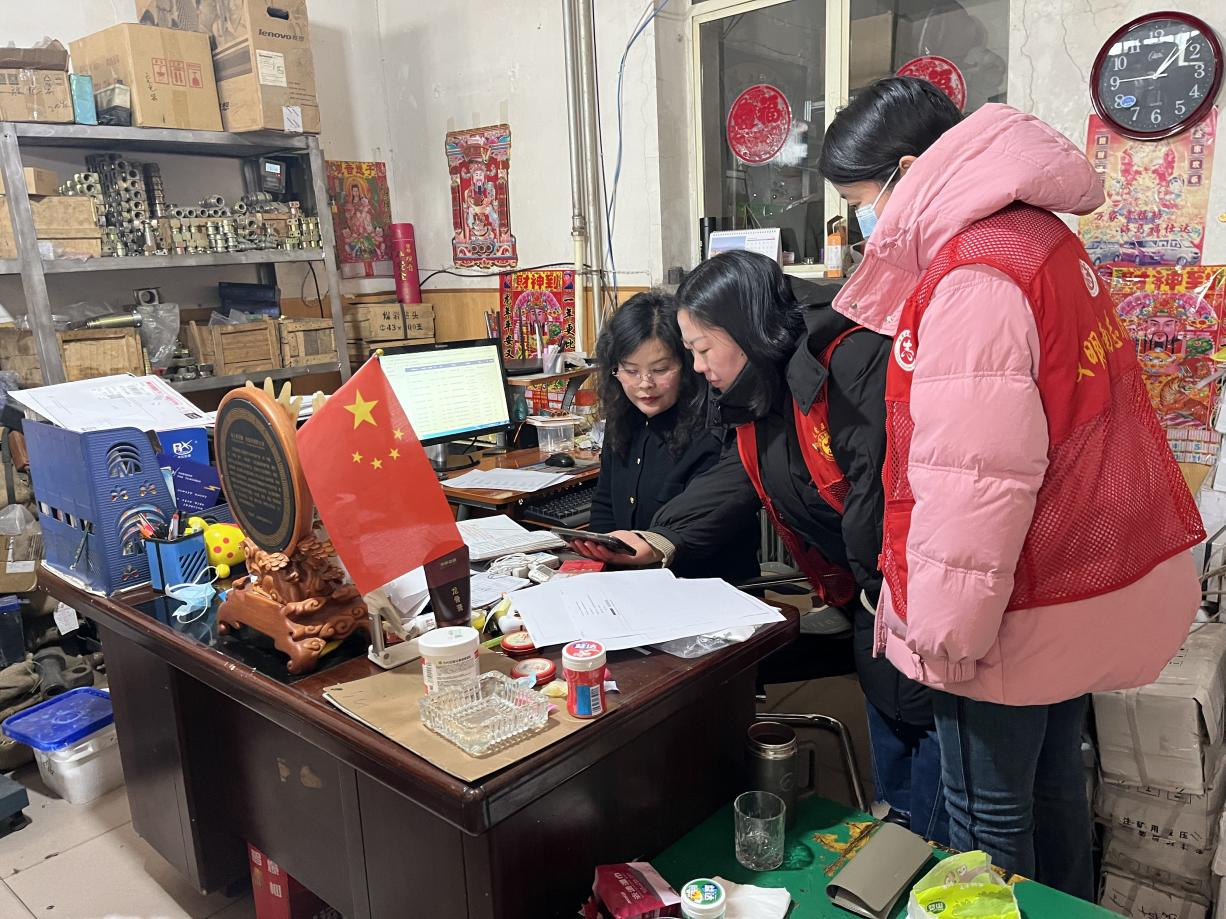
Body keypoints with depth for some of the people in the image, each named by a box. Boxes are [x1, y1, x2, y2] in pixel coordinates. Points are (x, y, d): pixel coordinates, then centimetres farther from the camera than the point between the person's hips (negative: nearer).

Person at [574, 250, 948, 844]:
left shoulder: (855, 359, -24)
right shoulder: (761, 395, 8)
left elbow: (885, 482, -27)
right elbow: (731, 480, 3)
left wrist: (880, 586, -17)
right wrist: (660, 542, -9)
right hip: (874, 602, 9)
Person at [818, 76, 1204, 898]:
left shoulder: (973, 279, -22)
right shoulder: (1041, 238, 8)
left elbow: (973, 483, -26)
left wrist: (947, 627, -17)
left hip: (1017, 612, -9)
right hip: (1077, 582, 9)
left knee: (987, 820, 8)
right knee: (1051, 783, 24)